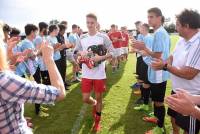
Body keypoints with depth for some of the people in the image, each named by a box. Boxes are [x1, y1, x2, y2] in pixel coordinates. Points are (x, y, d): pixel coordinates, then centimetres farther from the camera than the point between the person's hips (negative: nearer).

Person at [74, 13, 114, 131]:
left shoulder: (103, 37, -6)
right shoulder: (82, 38, 4)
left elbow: (112, 52, -8)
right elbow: (76, 51, 10)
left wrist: (100, 57, -23)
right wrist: (80, 53, -14)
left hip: (99, 74, -2)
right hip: (86, 74, 3)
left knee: (99, 98, 10)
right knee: (85, 98, 6)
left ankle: (98, 120, 32)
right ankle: (94, 104, 43)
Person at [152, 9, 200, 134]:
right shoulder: (182, 40, 2)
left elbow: (188, 74, -31)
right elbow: (173, 57, 10)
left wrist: (165, 66, -19)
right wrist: (165, 64, -14)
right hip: (177, 90, 9)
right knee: (174, 116, 31)